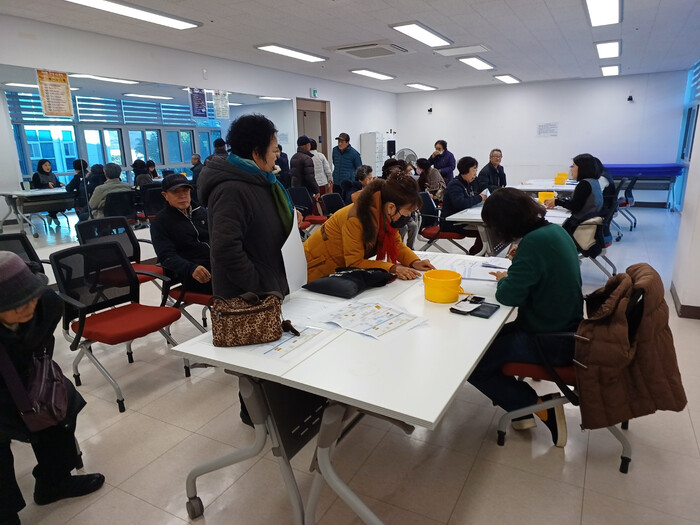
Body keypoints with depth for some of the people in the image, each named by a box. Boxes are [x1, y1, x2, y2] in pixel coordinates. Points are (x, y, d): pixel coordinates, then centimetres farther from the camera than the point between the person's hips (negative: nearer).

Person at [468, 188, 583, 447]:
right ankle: (523, 409, 19)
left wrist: (503, 280, -4)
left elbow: (509, 295, -24)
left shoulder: (535, 241, -26)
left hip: (551, 342, -10)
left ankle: (540, 406, 2)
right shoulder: (554, 230, 3)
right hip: (564, 326, 10)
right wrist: (520, 261, 7)